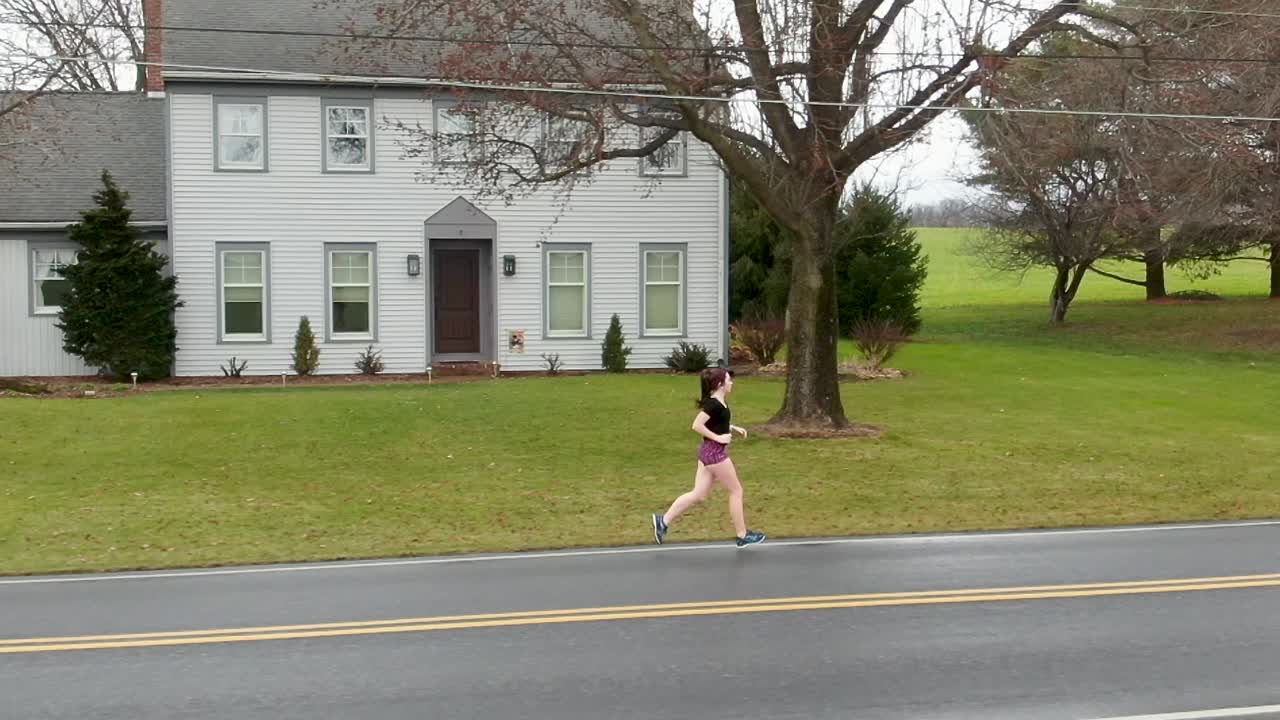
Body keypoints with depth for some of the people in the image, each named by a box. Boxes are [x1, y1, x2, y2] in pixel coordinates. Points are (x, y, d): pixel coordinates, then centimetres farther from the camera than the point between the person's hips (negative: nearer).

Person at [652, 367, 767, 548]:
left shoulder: (717, 402, 9)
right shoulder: (714, 404, -20)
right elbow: (697, 425, -25)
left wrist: (733, 428, 11)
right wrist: (718, 438, -21)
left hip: (709, 452, 10)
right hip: (715, 453, -10)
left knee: (698, 495, 11)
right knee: (736, 491, 4)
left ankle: (663, 521, 11)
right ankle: (743, 535, 15)